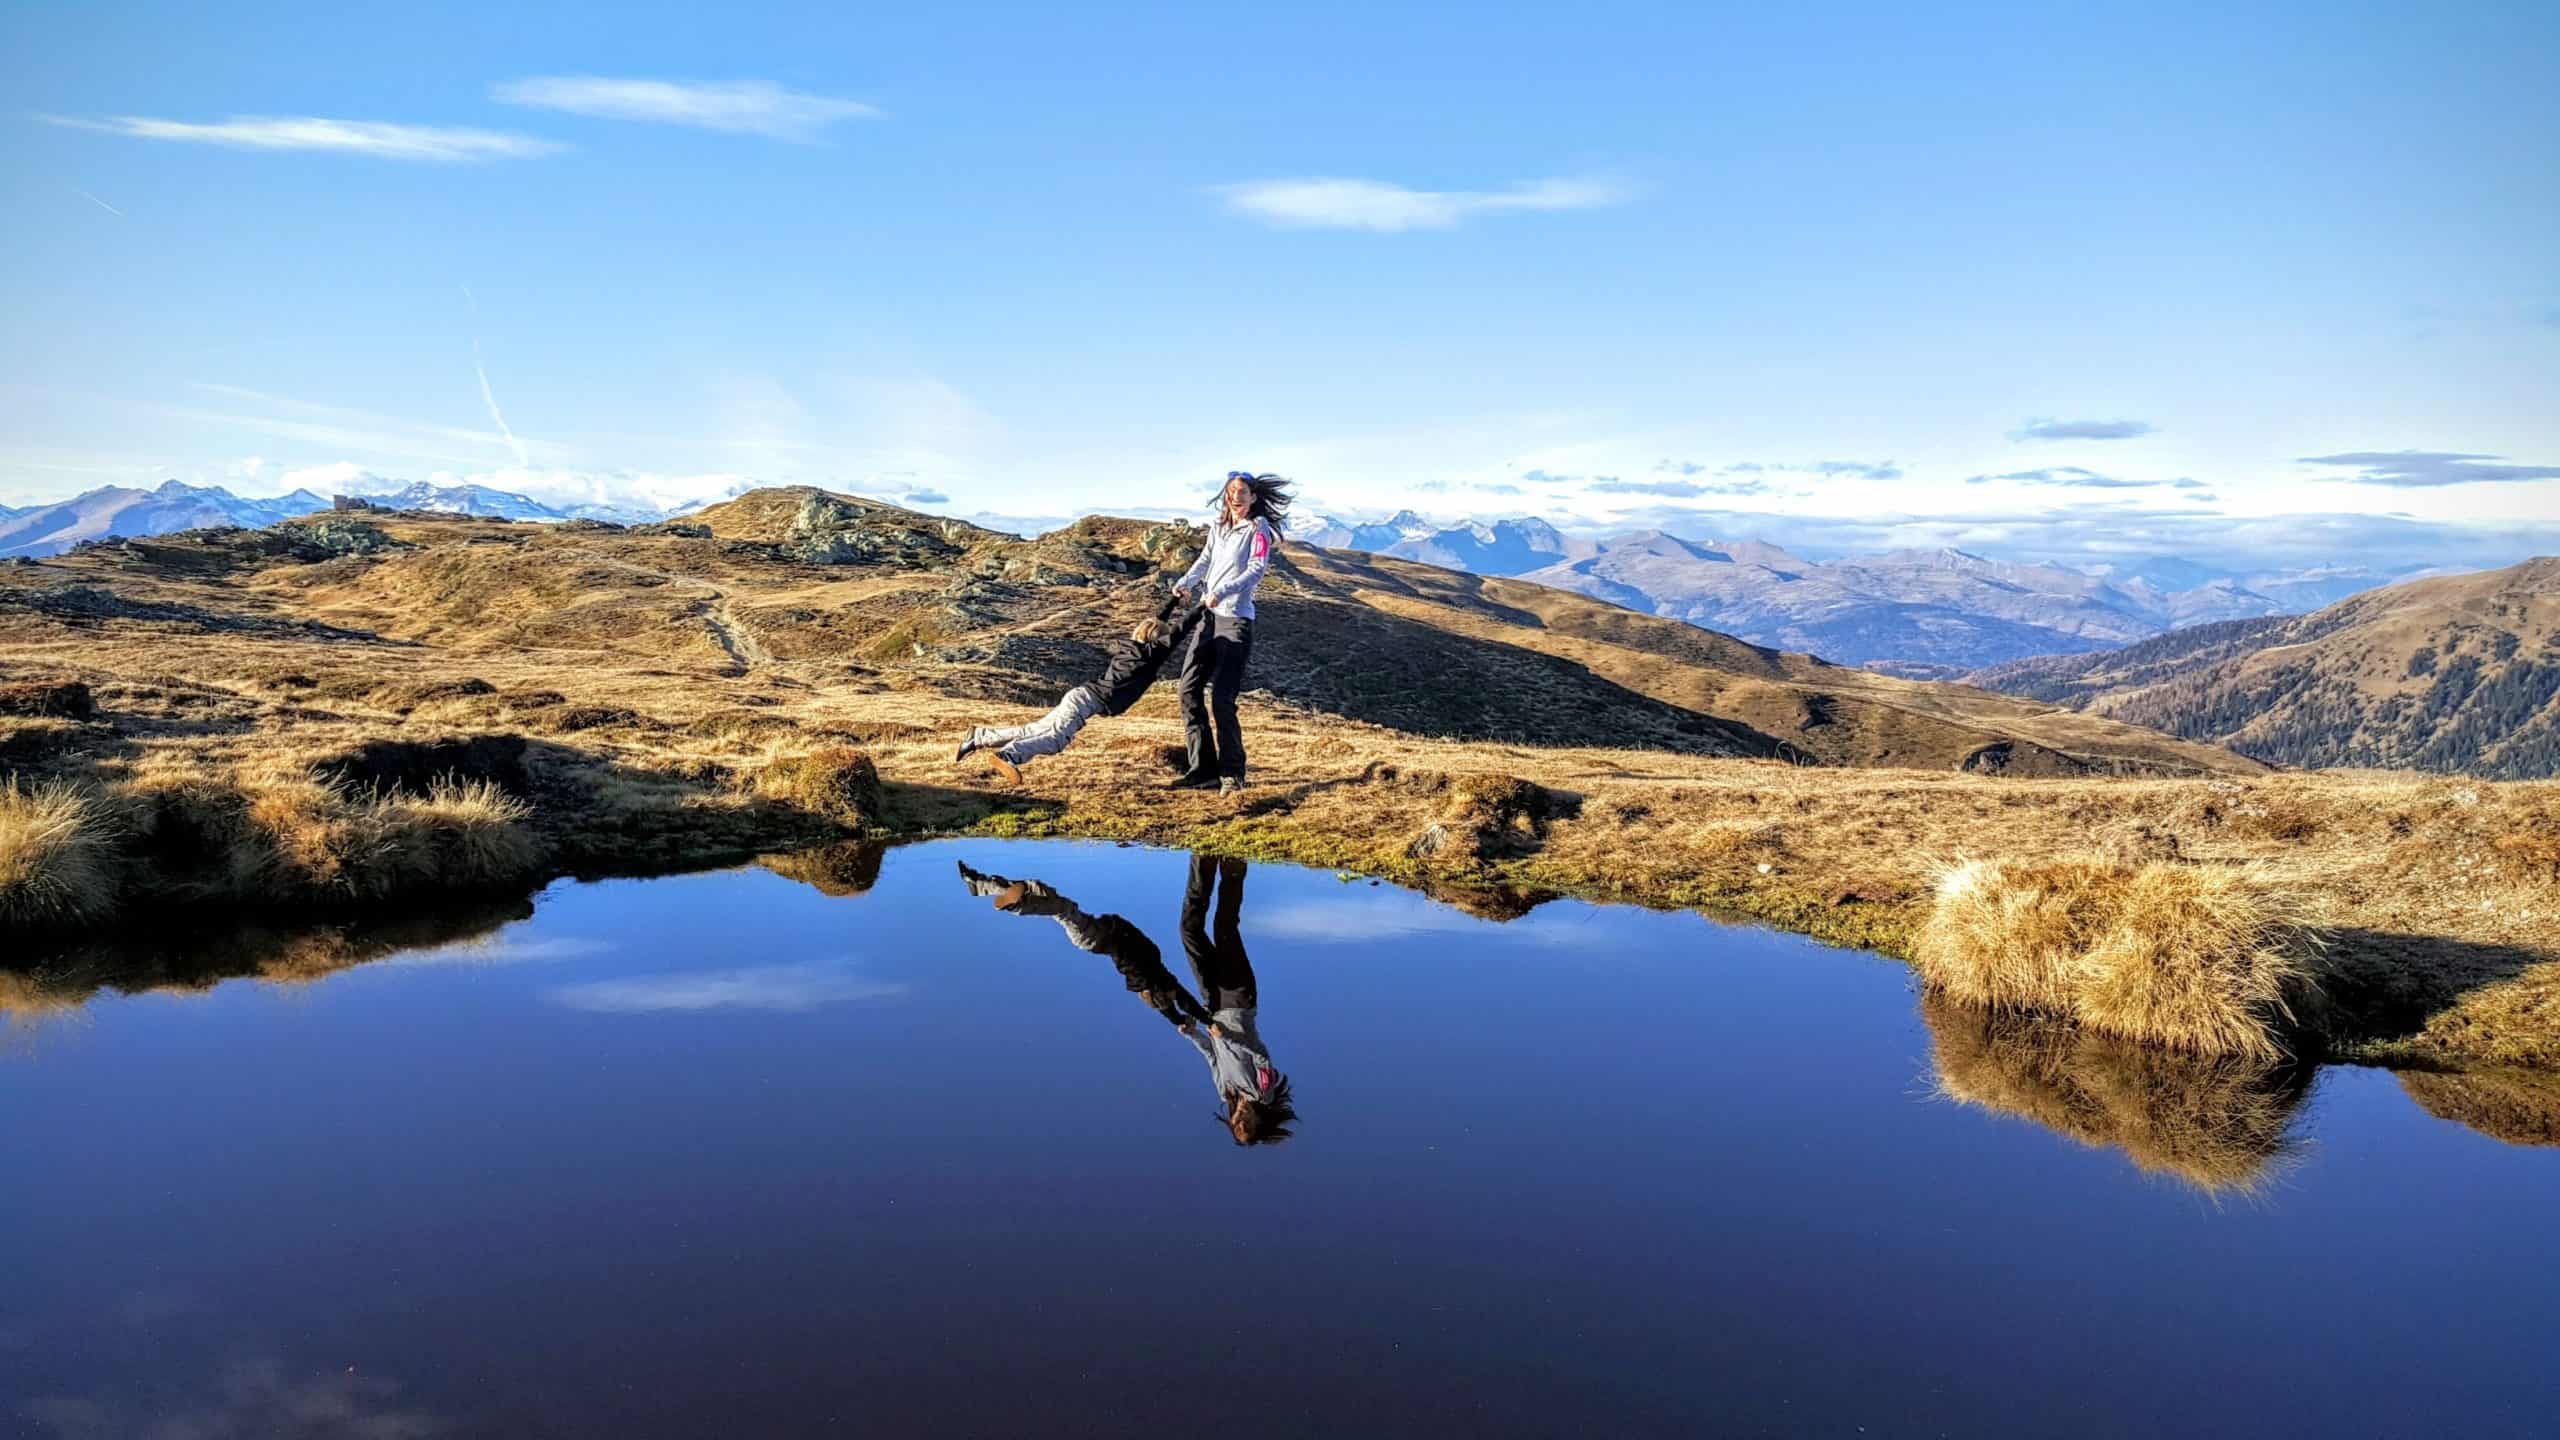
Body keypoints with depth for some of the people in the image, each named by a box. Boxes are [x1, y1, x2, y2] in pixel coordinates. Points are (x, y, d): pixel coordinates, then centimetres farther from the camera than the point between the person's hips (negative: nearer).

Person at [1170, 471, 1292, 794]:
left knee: (1221, 698, -12)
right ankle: (1202, 768, 9)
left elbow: (1256, 570, -16)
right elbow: (1204, 561, 18)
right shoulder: (1218, 527, 15)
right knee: (1190, 689, 3)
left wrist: (1220, 592, -27)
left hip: (1236, 621, -7)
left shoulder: (1258, 530, -5)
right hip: (1209, 617, 7)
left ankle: (1232, 773, 1)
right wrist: (1184, 583, -2)